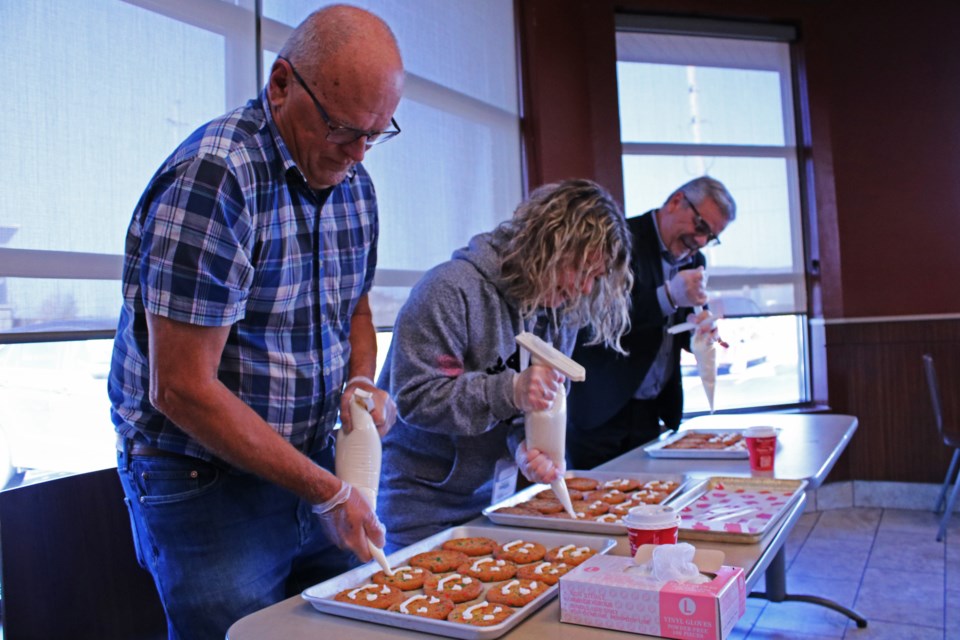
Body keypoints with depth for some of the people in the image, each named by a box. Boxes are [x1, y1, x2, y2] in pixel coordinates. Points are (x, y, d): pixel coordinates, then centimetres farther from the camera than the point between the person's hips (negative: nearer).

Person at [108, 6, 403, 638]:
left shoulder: (353, 182, 1)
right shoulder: (210, 180, -23)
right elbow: (182, 390, -24)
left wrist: (361, 384, -5)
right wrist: (325, 491, -18)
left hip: (313, 463, 7)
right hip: (205, 483, -6)